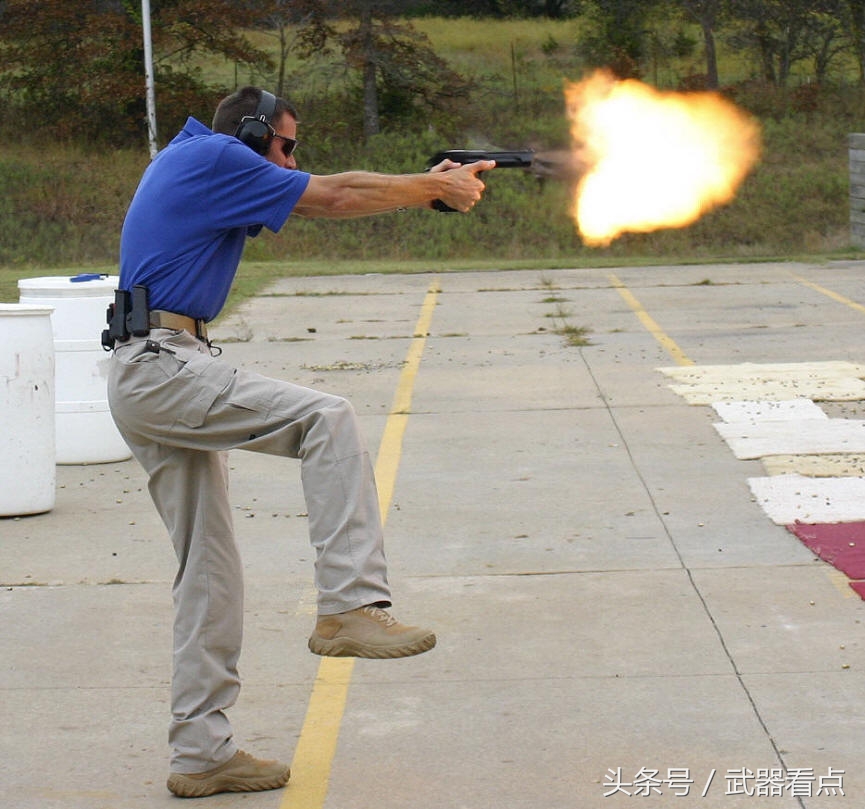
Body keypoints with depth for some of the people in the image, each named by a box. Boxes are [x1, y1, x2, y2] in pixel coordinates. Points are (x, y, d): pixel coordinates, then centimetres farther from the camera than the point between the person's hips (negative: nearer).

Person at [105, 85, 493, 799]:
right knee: (327, 418, -21)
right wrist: (436, 189, 8)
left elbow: (326, 192, 23)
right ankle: (350, 606, -25)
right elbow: (334, 200, -3)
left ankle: (202, 754, 12)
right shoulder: (214, 158, -5)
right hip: (162, 368, -10)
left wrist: (428, 185, 19)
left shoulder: (195, 165, 24)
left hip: (145, 383, 10)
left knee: (210, 574, 9)